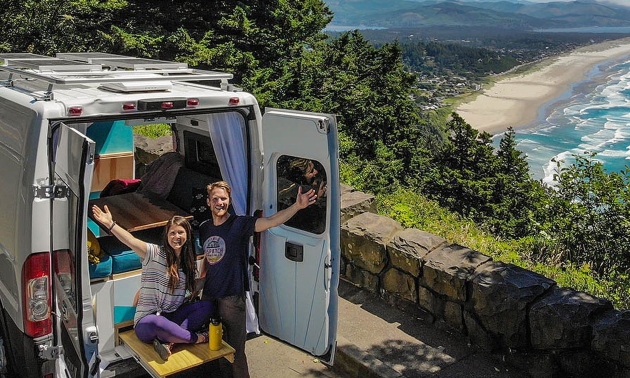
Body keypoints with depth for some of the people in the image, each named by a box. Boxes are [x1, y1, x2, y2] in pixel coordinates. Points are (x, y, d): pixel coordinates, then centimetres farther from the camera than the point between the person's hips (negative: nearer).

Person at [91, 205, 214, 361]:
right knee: (155, 322, -41)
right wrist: (110, 224, -40)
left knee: (207, 306, -14)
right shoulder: (155, 253, -9)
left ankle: (168, 340, -24)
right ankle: (195, 338, -17)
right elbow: (131, 241, -26)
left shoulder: (188, 260, 8)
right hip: (147, 322, -6)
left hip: (172, 317, 6)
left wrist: (193, 294, -1)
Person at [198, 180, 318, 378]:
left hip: (232, 297, -5)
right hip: (209, 295, 6)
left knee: (235, 351, 5)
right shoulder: (204, 228, 3)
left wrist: (296, 206, -43)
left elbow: (270, 221, -29)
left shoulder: (240, 224, -14)